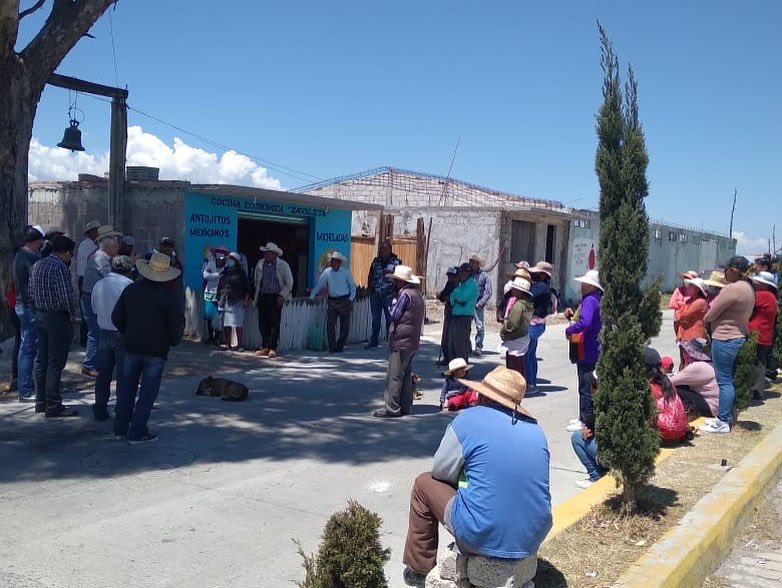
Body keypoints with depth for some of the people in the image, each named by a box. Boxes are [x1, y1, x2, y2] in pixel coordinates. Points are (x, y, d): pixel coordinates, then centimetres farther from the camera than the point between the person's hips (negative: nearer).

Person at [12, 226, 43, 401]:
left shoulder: (19, 254, 12)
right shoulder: (32, 258, -19)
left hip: (21, 304, 10)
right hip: (31, 307, -10)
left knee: (25, 346, 17)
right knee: (29, 349, -5)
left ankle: (25, 386, 26)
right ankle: (26, 392, 0)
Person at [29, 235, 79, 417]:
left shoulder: (37, 265, 10)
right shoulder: (60, 267, -18)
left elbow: (32, 291, 13)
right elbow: (67, 297, -22)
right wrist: (71, 309, -5)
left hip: (40, 315, 9)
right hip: (57, 318, -9)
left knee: (41, 360, 16)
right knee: (55, 364, -3)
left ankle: (41, 402, 25)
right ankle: (53, 406, 2)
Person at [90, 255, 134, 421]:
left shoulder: (99, 284, 7)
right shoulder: (128, 285, -13)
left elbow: (95, 309, 16)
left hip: (104, 332, 6)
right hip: (123, 334, -6)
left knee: (103, 373, 12)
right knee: (124, 375, 1)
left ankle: (100, 410, 18)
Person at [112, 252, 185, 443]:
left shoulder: (131, 290, 2)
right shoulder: (168, 295, -10)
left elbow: (116, 317, 7)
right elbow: (177, 324, -9)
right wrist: (173, 341, 8)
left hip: (132, 346, 4)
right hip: (157, 349, -4)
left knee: (126, 387, 15)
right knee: (148, 391, 3)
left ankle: (120, 428, 22)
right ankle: (137, 431, 4)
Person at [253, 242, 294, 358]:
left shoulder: (283, 265, -1)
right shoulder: (260, 264, 9)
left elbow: (289, 283, 2)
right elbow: (256, 281, 19)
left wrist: (282, 296, -8)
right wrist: (256, 297, 13)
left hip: (276, 297, -4)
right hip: (263, 297, 4)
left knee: (274, 323, -6)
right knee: (262, 323, 2)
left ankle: (272, 348, -1)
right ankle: (265, 347, 10)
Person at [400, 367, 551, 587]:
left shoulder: (467, 420, -8)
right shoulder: (535, 428, 6)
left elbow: (441, 472, 2)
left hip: (484, 539, -5)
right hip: (533, 540, 5)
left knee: (424, 484, 17)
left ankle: (420, 568, 27)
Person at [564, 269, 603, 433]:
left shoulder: (590, 300, -19)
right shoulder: (589, 299, 15)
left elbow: (585, 323, -34)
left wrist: (569, 330, -20)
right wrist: (572, 316, 7)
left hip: (587, 353, -11)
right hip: (588, 352, 11)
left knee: (585, 387, -4)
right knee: (585, 387, 18)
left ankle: (585, 422, 2)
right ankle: (583, 417, 28)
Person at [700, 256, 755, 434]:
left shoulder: (732, 289, -19)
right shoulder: (748, 288, 12)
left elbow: (711, 314, -16)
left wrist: (705, 321, 7)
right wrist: (712, 322, 10)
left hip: (725, 338, -10)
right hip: (740, 336, 10)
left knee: (724, 380, -5)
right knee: (728, 379, 17)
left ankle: (723, 422, -1)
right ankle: (728, 415, 25)